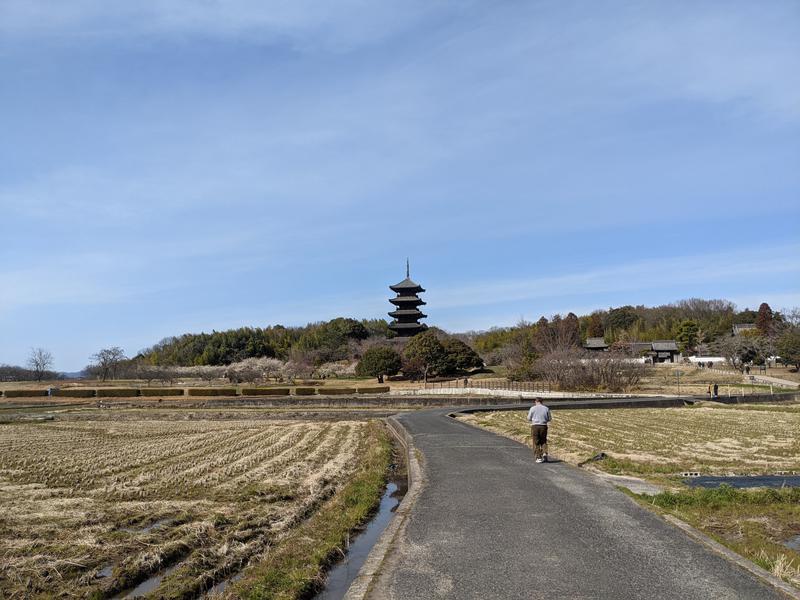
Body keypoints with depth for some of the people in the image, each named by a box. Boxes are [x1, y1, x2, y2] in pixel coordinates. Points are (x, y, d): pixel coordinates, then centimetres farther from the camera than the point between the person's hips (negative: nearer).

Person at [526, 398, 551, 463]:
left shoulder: (533, 408, -3)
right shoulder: (546, 408, 3)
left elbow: (529, 418, 1)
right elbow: (549, 419, 8)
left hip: (535, 426, -2)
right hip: (543, 426, 2)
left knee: (536, 443, 5)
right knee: (543, 441, 14)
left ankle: (538, 457, 3)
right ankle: (544, 453, -7)